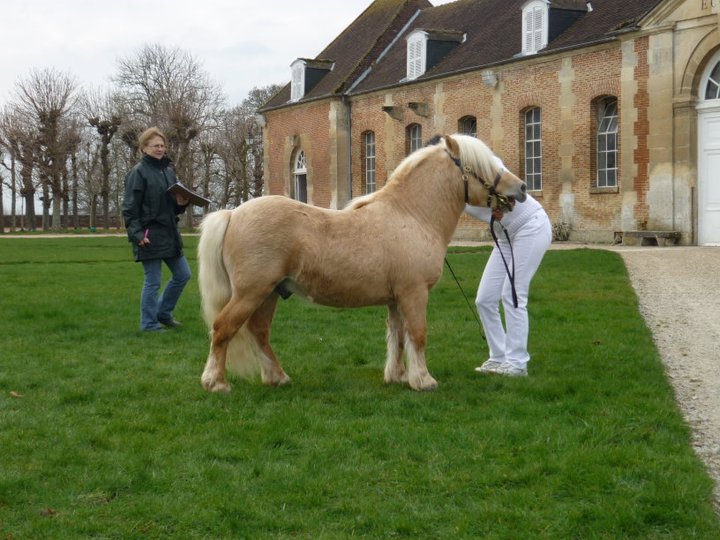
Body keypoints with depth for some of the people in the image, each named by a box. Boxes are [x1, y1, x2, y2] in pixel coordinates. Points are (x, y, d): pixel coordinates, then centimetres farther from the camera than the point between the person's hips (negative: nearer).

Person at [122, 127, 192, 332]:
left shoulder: (168, 171, 14)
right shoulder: (138, 173, -7)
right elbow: (130, 208, -11)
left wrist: (182, 204, -1)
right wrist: (137, 234, -20)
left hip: (169, 234, 8)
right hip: (149, 236, -8)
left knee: (182, 275, 13)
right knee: (153, 282, -2)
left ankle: (163, 313, 28)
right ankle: (149, 324, 10)